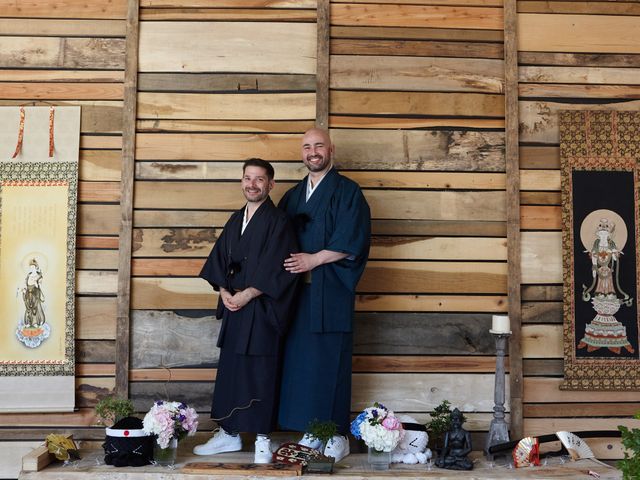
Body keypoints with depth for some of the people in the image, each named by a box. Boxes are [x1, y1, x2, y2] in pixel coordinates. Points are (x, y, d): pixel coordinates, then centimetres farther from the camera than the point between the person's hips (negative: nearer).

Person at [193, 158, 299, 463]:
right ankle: (228, 433, 22)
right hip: (234, 308, 6)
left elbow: (278, 269, -14)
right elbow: (219, 259, 12)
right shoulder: (236, 220, 13)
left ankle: (262, 438, 12)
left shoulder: (278, 221, -7)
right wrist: (224, 292, -3)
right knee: (229, 368, 10)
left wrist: (246, 295, -15)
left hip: (262, 309, -6)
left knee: (261, 372, 0)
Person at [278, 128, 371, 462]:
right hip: (299, 291, 5)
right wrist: (290, 264, -1)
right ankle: (310, 432, 12)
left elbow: (351, 241, -9)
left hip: (331, 290, -5)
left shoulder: (347, 192, 0)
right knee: (301, 360, 4)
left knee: (330, 361, -4)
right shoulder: (293, 196, 18)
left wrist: (312, 260, -10)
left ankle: (336, 434, 4)